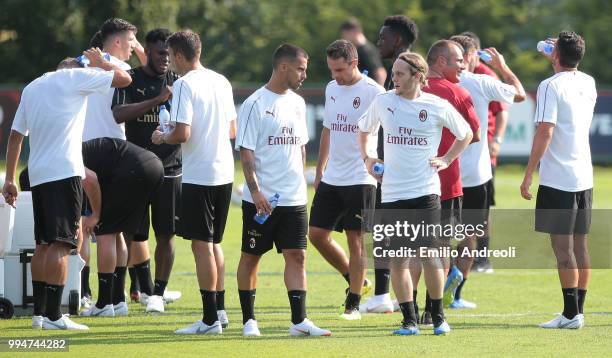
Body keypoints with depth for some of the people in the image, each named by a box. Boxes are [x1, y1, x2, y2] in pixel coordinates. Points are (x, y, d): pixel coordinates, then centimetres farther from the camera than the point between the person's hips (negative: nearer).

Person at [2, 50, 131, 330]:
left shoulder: (32, 88, 21)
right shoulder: (76, 78, 1)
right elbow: (124, 78, 0)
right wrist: (101, 62, 17)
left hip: (37, 175, 7)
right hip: (65, 170, -7)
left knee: (43, 243, 14)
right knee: (60, 244, -10)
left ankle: (39, 312, 14)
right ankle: (53, 315, -15)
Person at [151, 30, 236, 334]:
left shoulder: (184, 84, -12)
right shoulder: (221, 82, 11)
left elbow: (182, 134, -20)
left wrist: (162, 137, -1)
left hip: (198, 175, -8)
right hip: (224, 173, 8)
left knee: (202, 245, -3)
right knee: (214, 243, 17)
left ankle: (210, 320, -2)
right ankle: (219, 310, 21)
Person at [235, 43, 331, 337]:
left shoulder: (297, 103, 12)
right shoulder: (255, 104, -9)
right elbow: (245, 151, -12)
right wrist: (255, 191, -19)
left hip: (293, 198, 6)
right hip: (261, 199, -6)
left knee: (296, 255, -2)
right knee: (250, 256, 5)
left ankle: (299, 321, -6)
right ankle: (248, 319, 15)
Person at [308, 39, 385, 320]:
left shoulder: (373, 92, -11)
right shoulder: (332, 89, 11)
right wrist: (319, 170, 19)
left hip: (360, 178, -7)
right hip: (331, 178, 7)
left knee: (356, 239, -3)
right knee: (316, 234, 5)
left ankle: (353, 304, 5)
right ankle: (357, 281, 23)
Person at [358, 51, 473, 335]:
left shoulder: (437, 107, -2)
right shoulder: (383, 102, 5)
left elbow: (466, 134, 13)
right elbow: (364, 129, 24)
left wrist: (446, 160, 5)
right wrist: (366, 158, 12)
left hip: (425, 191, -2)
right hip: (392, 193, 2)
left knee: (429, 254, -5)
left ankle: (438, 317, 10)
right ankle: (409, 320, 9)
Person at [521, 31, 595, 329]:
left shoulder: (551, 86, -12)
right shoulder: (588, 84, 9)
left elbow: (545, 131, -18)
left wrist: (528, 175, -14)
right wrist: (562, 62, 34)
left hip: (557, 179, -7)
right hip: (584, 176, 7)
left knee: (562, 246, -6)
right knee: (579, 244, 11)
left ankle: (571, 314, -8)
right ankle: (578, 310, 14)